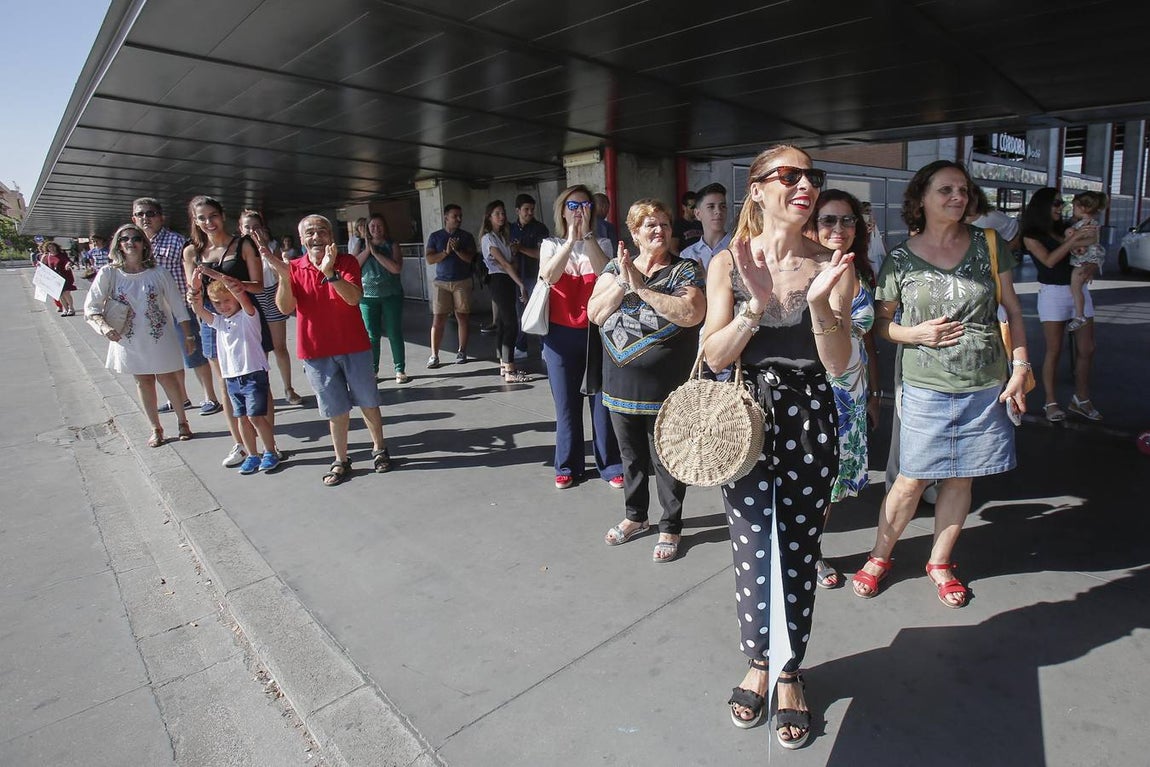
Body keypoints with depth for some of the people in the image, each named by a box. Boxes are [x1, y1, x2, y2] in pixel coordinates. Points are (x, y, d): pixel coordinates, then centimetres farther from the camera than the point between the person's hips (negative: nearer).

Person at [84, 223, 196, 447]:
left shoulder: (158, 273, -7)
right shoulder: (108, 274, -6)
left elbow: (178, 307, -3)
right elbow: (90, 307, -2)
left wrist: (188, 336, -2)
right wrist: (104, 326, -20)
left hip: (160, 337, -1)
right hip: (129, 340, 2)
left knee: (167, 378, 6)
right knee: (143, 382, 12)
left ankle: (182, 422, 25)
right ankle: (156, 429, 25)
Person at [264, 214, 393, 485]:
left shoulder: (347, 262, -5)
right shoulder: (294, 269, 1)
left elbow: (354, 298, -21)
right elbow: (285, 308, -11)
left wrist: (330, 273, -35)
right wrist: (284, 277, -26)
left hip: (354, 347, -1)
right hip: (316, 352, 1)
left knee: (368, 402, 11)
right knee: (337, 410, 10)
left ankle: (379, 449, 28)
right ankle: (341, 460, 22)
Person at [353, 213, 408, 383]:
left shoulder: (391, 245, 1)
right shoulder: (361, 245, 8)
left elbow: (397, 268, -14)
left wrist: (376, 253, -13)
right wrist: (367, 250, -10)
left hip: (392, 295, -2)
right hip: (368, 297, 2)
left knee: (394, 334, 1)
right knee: (371, 336, 6)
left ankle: (400, 370, 8)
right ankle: (372, 370, 16)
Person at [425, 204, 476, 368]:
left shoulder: (466, 236, 7)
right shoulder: (435, 236, 7)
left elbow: (470, 258, -3)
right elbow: (430, 260, -2)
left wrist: (457, 249, -19)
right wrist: (446, 251, -14)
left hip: (462, 282, 1)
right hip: (441, 282, 0)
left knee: (463, 317, 2)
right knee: (438, 319, -5)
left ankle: (462, 352, 13)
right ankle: (434, 355, -2)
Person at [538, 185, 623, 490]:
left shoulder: (601, 244, 6)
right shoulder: (551, 245, 6)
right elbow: (548, 276, -15)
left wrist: (587, 235, -16)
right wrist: (571, 239, -18)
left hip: (597, 331, 0)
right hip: (561, 334, 0)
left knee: (603, 399, 2)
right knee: (566, 402, 6)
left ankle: (610, 465, 14)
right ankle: (567, 466, 19)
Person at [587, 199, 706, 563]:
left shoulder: (685, 270, -4)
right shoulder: (615, 268, 8)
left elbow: (693, 313, -22)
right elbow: (595, 313, -3)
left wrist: (642, 288, -21)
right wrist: (622, 283, -16)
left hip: (665, 388, -4)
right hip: (622, 385, 4)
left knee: (666, 461, 7)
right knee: (631, 455, 19)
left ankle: (670, 527, 25)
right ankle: (635, 516, 39)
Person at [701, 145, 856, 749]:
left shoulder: (833, 266, -1)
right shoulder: (728, 263, -2)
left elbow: (839, 365, -6)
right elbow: (714, 356, -9)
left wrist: (819, 303, -23)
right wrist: (756, 304, -23)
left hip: (809, 421, 1)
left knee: (799, 553, 10)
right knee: (750, 550, 8)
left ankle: (789, 672, 32)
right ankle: (757, 661, 34)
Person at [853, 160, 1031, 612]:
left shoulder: (989, 245, 3)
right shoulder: (901, 260, -3)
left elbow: (1012, 310, 7)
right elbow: (880, 320, 4)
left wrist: (1019, 368, 1)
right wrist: (915, 334, -14)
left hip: (986, 387, 3)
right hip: (926, 388, -2)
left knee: (959, 478, 11)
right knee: (911, 480, 2)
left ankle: (939, 564, 30)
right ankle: (879, 558, 23)